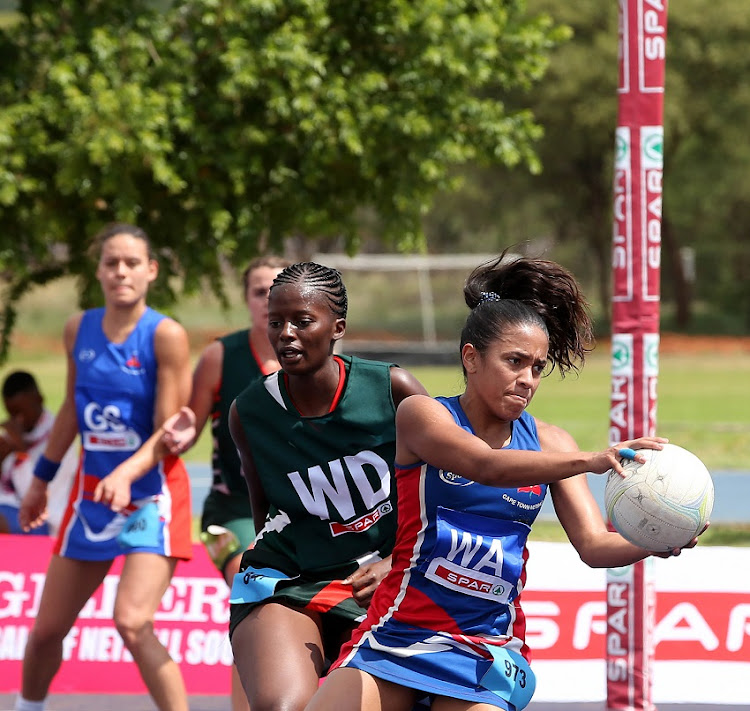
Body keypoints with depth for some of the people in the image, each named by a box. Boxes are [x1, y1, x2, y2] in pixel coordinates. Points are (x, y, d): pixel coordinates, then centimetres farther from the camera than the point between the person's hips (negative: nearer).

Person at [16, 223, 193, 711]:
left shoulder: (166, 336, -13)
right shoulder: (79, 330, 4)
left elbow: (169, 431, -15)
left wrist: (126, 474, -31)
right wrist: (42, 478, 23)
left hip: (151, 494, -6)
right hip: (92, 493, 6)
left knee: (132, 623, -25)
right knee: (46, 630, 12)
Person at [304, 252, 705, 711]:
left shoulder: (548, 443, 6)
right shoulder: (421, 415, -6)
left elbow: (595, 544, -2)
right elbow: (487, 466, -25)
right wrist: (591, 461, -39)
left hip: (486, 653, 2)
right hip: (399, 634, -2)